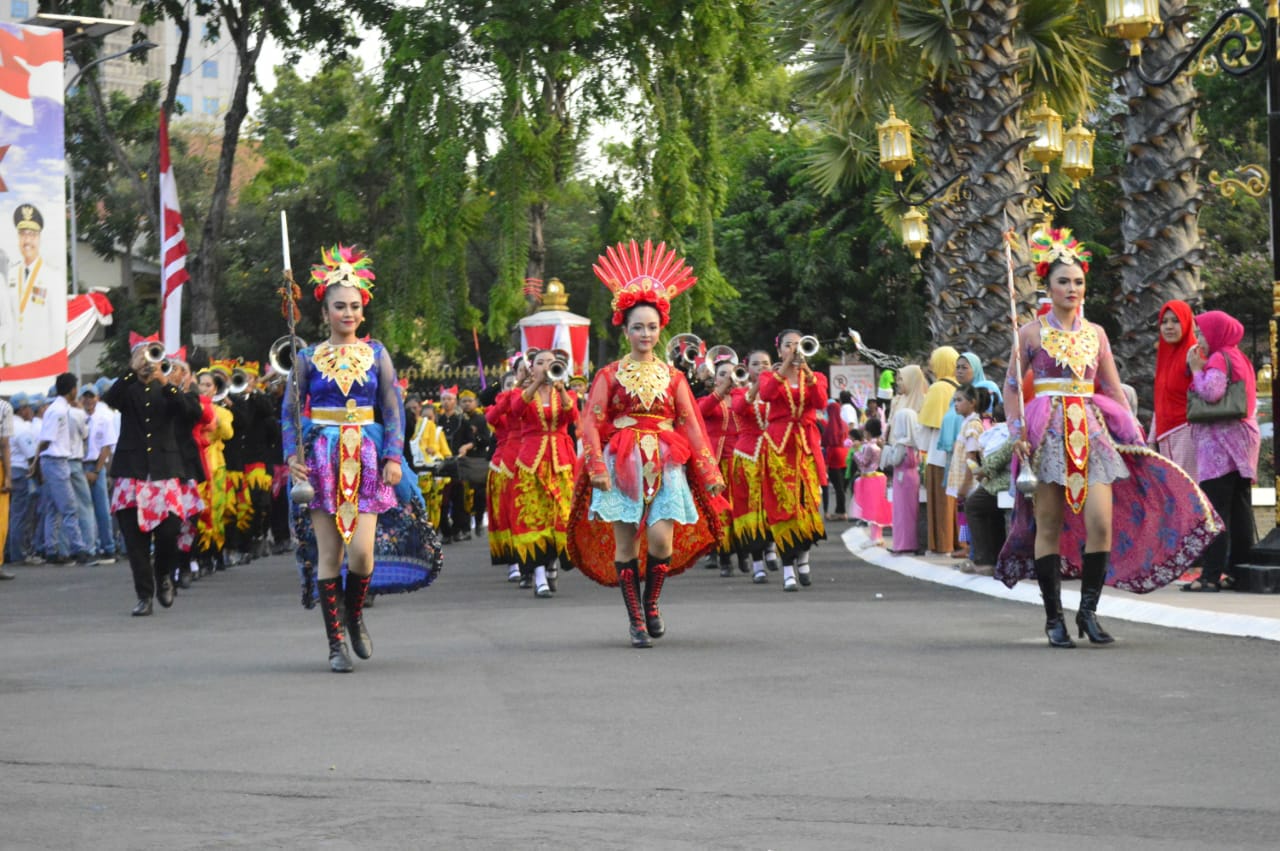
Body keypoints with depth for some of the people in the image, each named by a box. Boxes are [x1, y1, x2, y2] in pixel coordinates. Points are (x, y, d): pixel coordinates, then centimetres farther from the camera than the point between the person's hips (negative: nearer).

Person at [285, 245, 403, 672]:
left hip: (365, 457, 0)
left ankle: (354, 616, 20)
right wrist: (292, 455, -8)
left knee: (361, 549, -10)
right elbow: (290, 411, 5)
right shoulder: (308, 358, 5)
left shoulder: (376, 354, 7)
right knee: (328, 554, -3)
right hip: (322, 458, 0)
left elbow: (393, 410, 7)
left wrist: (394, 456, -4)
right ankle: (336, 644, 5)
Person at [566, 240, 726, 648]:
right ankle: (636, 619, 5)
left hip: (664, 465, 1)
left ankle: (652, 603, 13)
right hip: (621, 465, -1)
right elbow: (591, 423, -1)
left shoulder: (673, 377, 10)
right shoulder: (609, 375, 4)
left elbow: (692, 426, 8)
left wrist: (710, 472, 2)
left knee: (661, 538, -12)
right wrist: (597, 467, -13)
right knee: (625, 542, -4)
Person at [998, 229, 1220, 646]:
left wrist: (1134, 435, 9)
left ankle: (1088, 609, 2)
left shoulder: (1095, 333, 13)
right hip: (1049, 434, -3)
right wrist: (1018, 432, -8)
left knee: (1101, 521, -11)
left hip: (1092, 430, 3)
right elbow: (1011, 388, 4)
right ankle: (1054, 617, 7)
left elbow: (1114, 390, 17)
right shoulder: (1032, 332, 3)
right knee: (1049, 525, -1)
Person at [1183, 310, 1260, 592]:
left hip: (1220, 444, -10)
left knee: (1215, 510, -12)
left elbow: (1210, 392, -23)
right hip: (1242, 442, 10)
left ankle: (1211, 575, -17)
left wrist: (1196, 368, -7)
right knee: (1240, 509, 9)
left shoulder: (1219, 359, -9)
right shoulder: (1239, 358, 20)